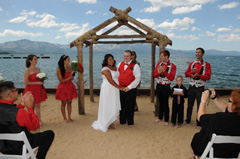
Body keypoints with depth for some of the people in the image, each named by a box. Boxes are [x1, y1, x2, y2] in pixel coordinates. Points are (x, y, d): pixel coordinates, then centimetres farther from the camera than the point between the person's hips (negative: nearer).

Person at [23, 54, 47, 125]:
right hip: (31, 90, -6)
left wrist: (42, 81, -3)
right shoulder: (27, 70, -13)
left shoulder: (38, 69, 6)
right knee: (32, 106, 3)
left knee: (38, 106, 12)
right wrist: (37, 83, -18)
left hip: (39, 89, 6)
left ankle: (39, 120, 21)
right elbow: (26, 82, -15)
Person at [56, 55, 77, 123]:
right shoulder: (59, 70, -11)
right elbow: (61, 81, -13)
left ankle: (69, 117, 21)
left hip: (70, 87, 4)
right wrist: (69, 78, -21)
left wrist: (72, 74, -17)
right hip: (63, 87, -4)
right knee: (63, 103, 6)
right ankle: (64, 118, 19)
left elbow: (72, 78, 2)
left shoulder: (70, 68, 3)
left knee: (69, 102, 9)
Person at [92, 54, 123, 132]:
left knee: (113, 106, 12)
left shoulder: (115, 67, 11)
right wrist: (119, 87, -17)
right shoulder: (105, 69, -14)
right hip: (108, 89, -8)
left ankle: (110, 122, 26)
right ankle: (106, 124, 14)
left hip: (114, 90, 8)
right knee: (107, 106, 1)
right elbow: (110, 81, -21)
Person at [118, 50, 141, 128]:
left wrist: (129, 87, -16)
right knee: (122, 106, 13)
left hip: (130, 90, -4)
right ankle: (122, 121, 30)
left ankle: (130, 122, 22)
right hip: (120, 89, 4)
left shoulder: (135, 66, -6)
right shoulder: (120, 64, 9)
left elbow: (137, 78, -11)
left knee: (130, 107, 5)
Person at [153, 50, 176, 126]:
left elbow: (171, 78, -16)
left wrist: (164, 71, -25)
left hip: (166, 87, -4)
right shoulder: (159, 64, 5)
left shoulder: (172, 66, -9)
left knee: (165, 103, 2)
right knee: (160, 102, 16)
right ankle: (160, 117, 30)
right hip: (159, 85, 5)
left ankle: (166, 120, 15)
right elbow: (154, 75, 1)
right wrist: (159, 72, -20)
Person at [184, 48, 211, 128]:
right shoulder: (192, 63, 9)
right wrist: (192, 72, -14)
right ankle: (188, 120, 29)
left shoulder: (206, 64, -4)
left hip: (200, 88, -4)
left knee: (200, 106, 0)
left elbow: (208, 76, -10)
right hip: (191, 87, 4)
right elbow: (186, 73, 7)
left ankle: (199, 123, 12)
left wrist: (198, 75, -25)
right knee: (190, 104, 13)